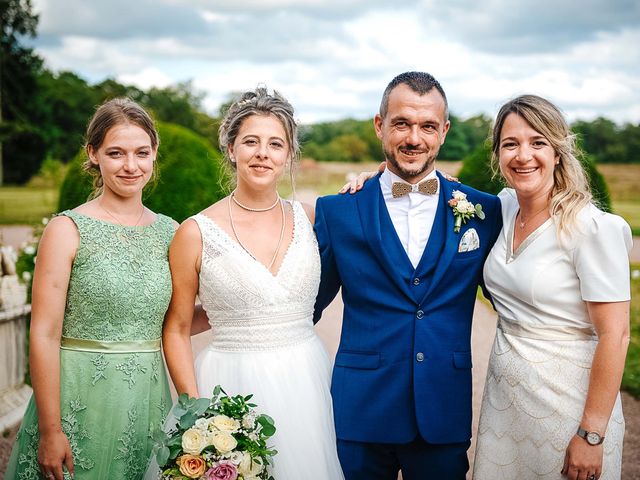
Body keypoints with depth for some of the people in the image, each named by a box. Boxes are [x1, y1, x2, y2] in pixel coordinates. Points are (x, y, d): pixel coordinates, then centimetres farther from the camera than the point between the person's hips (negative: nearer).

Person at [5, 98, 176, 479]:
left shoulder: (170, 232, 6)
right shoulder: (68, 230, -7)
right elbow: (44, 335, -10)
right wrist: (49, 431, -13)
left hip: (148, 402, 4)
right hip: (81, 400, -4)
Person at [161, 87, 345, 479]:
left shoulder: (311, 218, 2)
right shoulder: (196, 233, -5)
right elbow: (177, 331, 0)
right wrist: (195, 408, -10)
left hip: (307, 385, 3)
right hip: (232, 388, -2)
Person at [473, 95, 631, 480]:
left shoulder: (591, 226, -18)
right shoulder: (506, 207, 2)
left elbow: (615, 335, -18)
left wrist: (591, 435, -18)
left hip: (567, 402, -6)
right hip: (504, 397, 6)